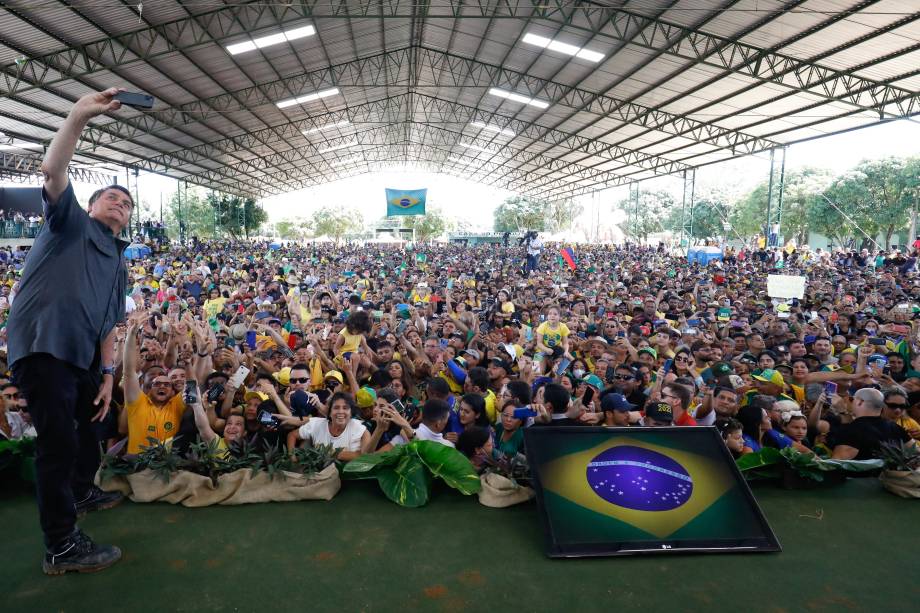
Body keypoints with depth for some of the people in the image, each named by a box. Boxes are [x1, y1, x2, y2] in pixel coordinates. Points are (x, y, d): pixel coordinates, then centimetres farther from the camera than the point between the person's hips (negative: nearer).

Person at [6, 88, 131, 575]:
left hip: (85, 356, 8)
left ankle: (81, 492, 49)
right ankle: (61, 547, 5)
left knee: (94, 422, 24)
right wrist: (79, 117, -25)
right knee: (58, 441, -6)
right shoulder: (71, 222, 5)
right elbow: (53, 171, -14)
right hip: (42, 346, -8)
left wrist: (108, 374, 11)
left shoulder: (118, 264, 20)